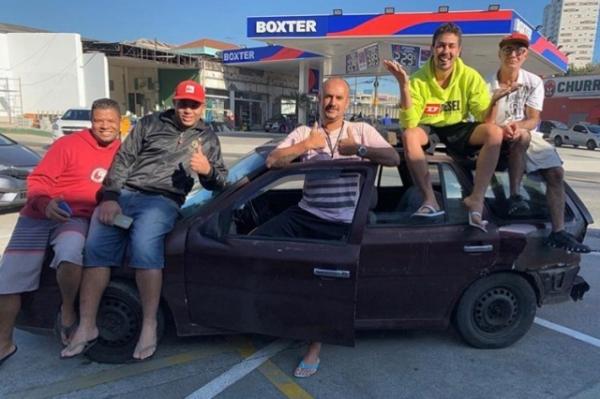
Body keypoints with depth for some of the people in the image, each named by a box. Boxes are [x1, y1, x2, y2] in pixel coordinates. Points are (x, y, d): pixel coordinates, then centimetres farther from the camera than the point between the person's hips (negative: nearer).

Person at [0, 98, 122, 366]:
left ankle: (67, 313, -5)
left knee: (70, 255, -34)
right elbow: (38, 180, -5)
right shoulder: (69, 144, -3)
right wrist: (45, 205, -24)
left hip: (77, 219, 0)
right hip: (38, 216, 1)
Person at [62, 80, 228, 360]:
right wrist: (109, 197, -6)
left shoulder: (208, 138, 17)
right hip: (123, 193, 2)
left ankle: (149, 326, -19)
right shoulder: (150, 124, 15)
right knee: (95, 248, -17)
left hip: (162, 200, -2)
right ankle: (86, 327, -4)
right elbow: (123, 160, 7)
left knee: (144, 247, -31)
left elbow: (219, 182, 15)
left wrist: (208, 171, -10)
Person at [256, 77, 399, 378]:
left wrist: (359, 149, -20)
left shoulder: (361, 130, 6)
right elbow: (271, 161, -5)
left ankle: (315, 346, 16)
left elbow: (394, 159, -8)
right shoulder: (304, 132, 9)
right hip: (305, 213, 3)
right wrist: (307, 144, -13)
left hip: (342, 223, -2)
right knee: (255, 241, -11)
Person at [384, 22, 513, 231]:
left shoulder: (470, 77, -7)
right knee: (408, 136, -34)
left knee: (494, 132, -25)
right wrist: (403, 86, -33)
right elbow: (409, 124, -23)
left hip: (458, 130, 2)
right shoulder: (418, 80, -13)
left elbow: (484, 118, -9)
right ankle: (430, 199, -29)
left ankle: (476, 199, -23)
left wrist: (494, 100, -31)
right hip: (428, 130, -1)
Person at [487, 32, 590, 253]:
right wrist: (503, 129, -33)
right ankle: (514, 195, -29)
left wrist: (517, 125, -28)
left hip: (530, 137, 4)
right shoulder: (489, 85, -5)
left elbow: (533, 120, -6)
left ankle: (558, 231, -12)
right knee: (522, 137, -37)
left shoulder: (534, 82, 1)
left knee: (556, 172, -13)